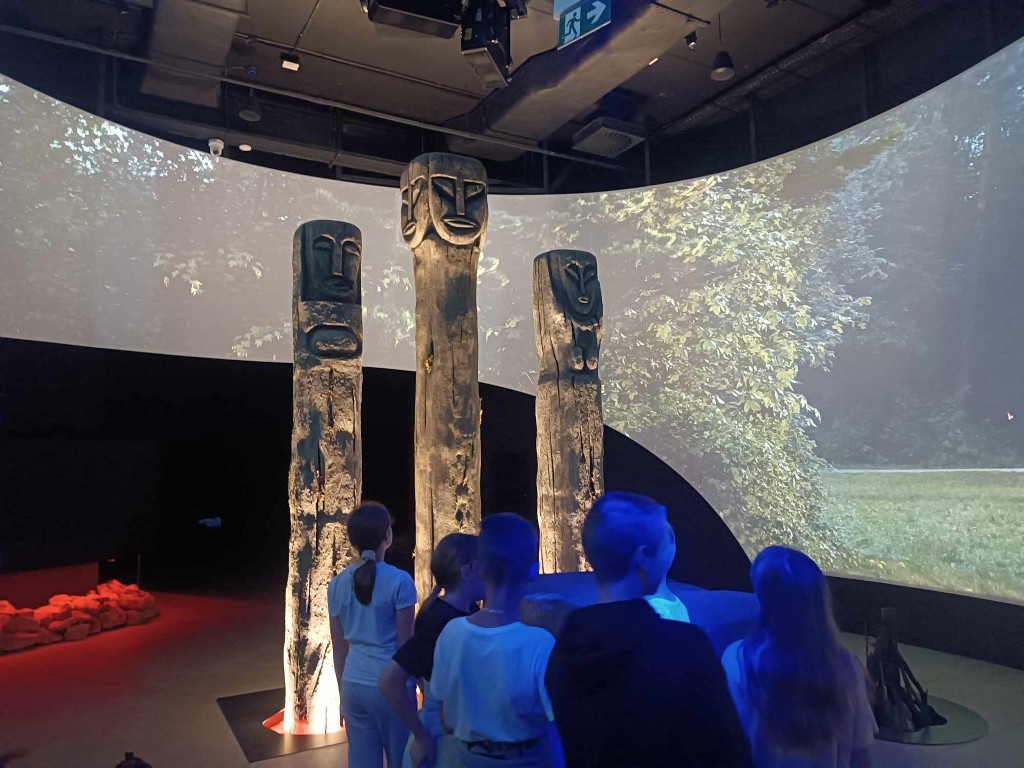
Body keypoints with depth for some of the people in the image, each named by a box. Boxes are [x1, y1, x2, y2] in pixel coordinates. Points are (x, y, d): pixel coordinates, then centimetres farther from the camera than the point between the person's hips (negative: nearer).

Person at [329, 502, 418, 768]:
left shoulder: (338, 584, 1)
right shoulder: (399, 581, -13)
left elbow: (339, 647, 7)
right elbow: (406, 643, -10)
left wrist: (344, 695, 17)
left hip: (354, 685, 5)